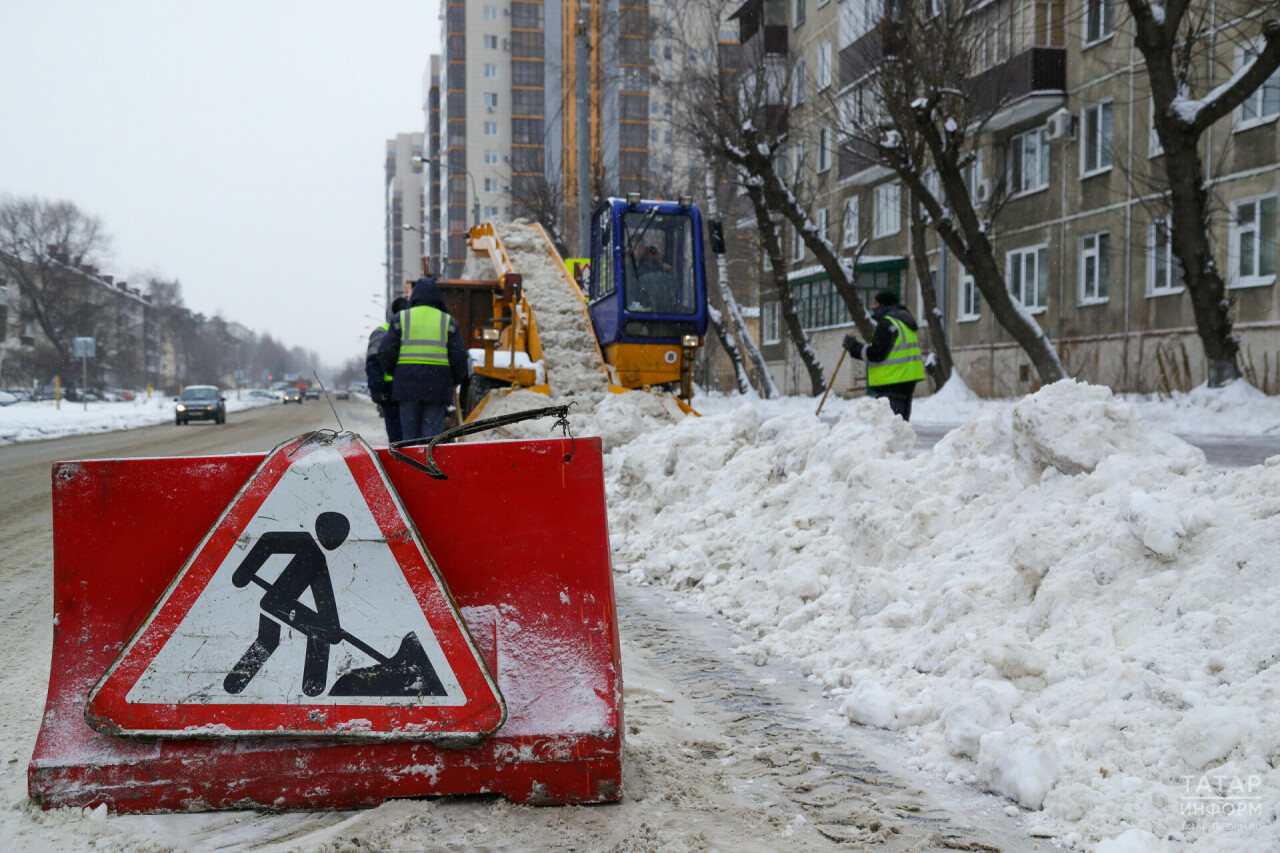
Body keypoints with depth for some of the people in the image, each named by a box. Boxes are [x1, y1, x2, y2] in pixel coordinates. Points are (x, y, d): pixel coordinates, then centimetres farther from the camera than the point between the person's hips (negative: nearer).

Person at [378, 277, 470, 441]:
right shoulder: (448, 321, 5)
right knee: (432, 434, -1)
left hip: (407, 384, 1)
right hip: (437, 386, -1)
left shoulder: (400, 319, 6)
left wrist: (394, 373, 18)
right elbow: (459, 357, 2)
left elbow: (385, 353, 1)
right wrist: (457, 380, 18)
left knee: (409, 435, 7)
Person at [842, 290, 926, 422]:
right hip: (907, 381, 11)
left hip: (891, 385, -11)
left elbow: (876, 353, -19)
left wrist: (853, 346, -9)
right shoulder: (903, 321, 20)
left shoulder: (887, 323, -13)